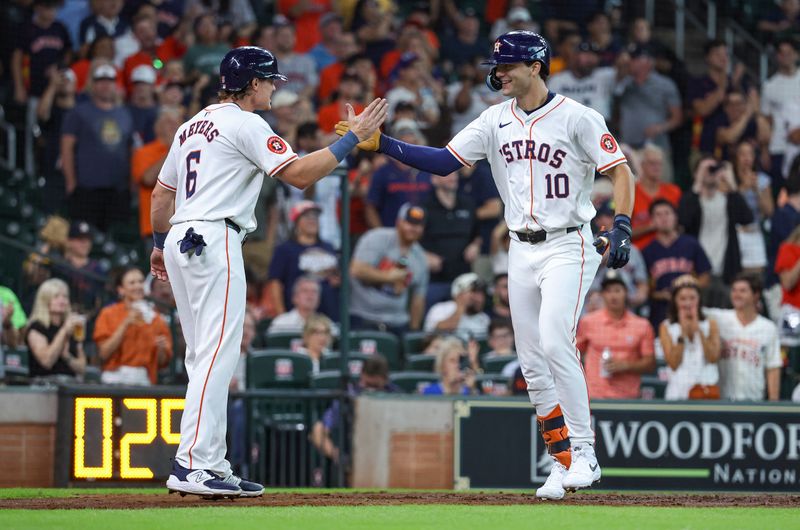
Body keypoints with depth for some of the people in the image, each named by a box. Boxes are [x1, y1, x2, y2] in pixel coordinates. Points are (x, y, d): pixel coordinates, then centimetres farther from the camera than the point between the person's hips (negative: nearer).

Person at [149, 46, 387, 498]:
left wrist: (160, 244, 37)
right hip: (214, 241, -10)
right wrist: (353, 138, -11)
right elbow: (300, 173, -16)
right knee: (217, 355, -14)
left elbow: (162, 192, 25)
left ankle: (213, 466, 12)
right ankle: (193, 465, -22)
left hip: (182, 241, 10)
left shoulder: (194, 125, 19)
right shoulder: (245, 124, -7)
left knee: (206, 358, 12)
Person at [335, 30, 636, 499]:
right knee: (533, 363, 4)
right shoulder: (496, 120, 8)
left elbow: (620, 170, -8)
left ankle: (585, 454, -16)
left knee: (555, 342, -21)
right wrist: (381, 144, -8)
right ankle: (565, 463, 12)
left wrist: (622, 227, -23)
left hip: (568, 245, -6)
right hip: (522, 249, 6)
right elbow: (444, 161, 3)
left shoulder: (577, 118, -8)